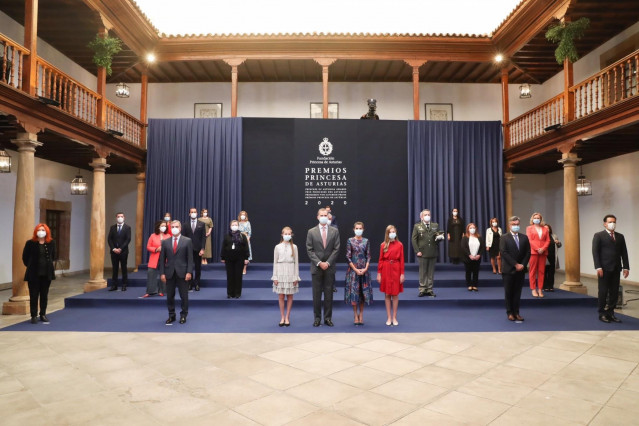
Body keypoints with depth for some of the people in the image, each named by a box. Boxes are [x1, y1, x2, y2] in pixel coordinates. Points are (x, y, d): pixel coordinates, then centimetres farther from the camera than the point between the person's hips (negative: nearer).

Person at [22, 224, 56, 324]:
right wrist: (31, 266, 8)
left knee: (44, 295, 11)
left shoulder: (51, 243, 1)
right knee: (34, 295, 3)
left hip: (47, 273, 2)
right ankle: (34, 316, 12)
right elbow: (25, 257, 4)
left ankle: (43, 314, 22)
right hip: (34, 274, -2)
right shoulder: (30, 243, -6)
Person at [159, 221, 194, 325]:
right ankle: (171, 315, 21)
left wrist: (189, 272, -10)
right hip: (169, 273, 2)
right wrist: (162, 273, -1)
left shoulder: (187, 241, 1)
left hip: (182, 272, -2)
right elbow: (162, 259, 7)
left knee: (184, 296, 3)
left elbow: (190, 258, -2)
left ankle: (183, 315, 16)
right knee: (170, 296, 8)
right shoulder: (165, 242, 8)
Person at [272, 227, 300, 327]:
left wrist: (296, 277, -1)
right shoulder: (278, 247, 1)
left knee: (290, 296, 5)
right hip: (280, 273, 0)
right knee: (281, 296, 3)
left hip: (291, 273, 0)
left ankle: (287, 317, 14)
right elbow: (275, 262, 3)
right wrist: (275, 277, -1)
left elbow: (296, 262, 3)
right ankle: (282, 317, 14)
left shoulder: (294, 247, 2)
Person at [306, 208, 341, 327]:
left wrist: (328, 263, -9)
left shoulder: (335, 231, 4)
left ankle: (328, 318, 15)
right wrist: (319, 263, -11)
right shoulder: (311, 232, 2)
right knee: (316, 294, 4)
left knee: (329, 294, 6)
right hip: (316, 267, 0)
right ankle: (317, 317, 14)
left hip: (329, 267, 1)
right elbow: (309, 250, -1)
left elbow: (336, 249, 0)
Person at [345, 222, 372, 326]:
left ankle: (361, 314, 16)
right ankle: (355, 315, 9)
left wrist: (365, 268, -9)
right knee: (354, 291, -1)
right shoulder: (350, 241, -1)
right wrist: (355, 269, -10)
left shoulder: (366, 241, 6)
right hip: (353, 269, -2)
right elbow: (348, 257, -3)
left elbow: (368, 256, 5)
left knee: (363, 291, 4)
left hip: (364, 269, 2)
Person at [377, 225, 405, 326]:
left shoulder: (399, 245, -1)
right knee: (387, 294, 5)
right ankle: (389, 317, 14)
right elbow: (380, 260, 2)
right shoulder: (383, 245, 1)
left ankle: (394, 317, 15)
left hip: (396, 270, 0)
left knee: (395, 294, 5)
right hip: (386, 270, 1)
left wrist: (402, 273, -4)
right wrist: (379, 273, -2)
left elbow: (402, 260, 0)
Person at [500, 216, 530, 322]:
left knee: (517, 292, 7)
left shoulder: (524, 237, 9)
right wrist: (515, 264, -14)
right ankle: (510, 313, 11)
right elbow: (503, 253, -11)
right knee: (508, 292, 3)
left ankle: (516, 312, 14)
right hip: (508, 270, -3)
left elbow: (528, 252, 6)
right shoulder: (504, 237, -3)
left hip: (521, 269, 3)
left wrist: (523, 264, -8)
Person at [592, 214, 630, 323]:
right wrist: (598, 267, -14)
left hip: (616, 269, 5)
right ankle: (602, 314, 10)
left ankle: (610, 313, 15)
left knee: (614, 293, 6)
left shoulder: (620, 236, 14)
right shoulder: (599, 236, -1)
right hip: (604, 269, -5)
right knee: (603, 292, 1)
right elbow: (595, 252, -7)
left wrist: (626, 267, 1)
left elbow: (624, 252, 11)